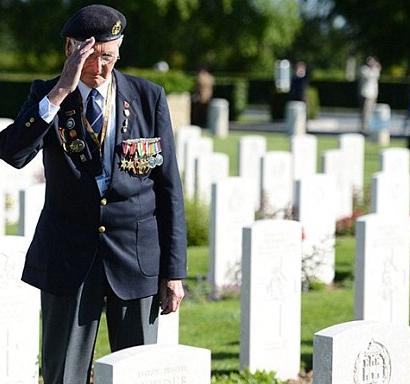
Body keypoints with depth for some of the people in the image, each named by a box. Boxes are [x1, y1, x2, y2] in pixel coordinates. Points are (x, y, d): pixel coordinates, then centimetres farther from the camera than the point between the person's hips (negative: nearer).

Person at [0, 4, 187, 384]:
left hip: (137, 258, 0)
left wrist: (174, 270, 0)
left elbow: (169, 188, 3)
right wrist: (60, 93, -26)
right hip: (68, 259, 0)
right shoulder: (45, 95, 0)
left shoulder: (149, 97, 1)